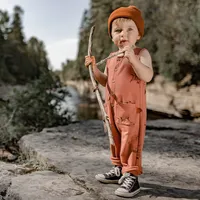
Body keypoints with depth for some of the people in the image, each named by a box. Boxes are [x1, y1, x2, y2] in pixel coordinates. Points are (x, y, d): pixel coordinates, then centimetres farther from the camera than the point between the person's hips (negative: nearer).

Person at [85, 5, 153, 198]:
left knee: (130, 142, -6)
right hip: (112, 108, 8)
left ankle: (131, 176, 3)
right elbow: (105, 81, 22)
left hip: (132, 108, -7)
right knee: (115, 140, 17)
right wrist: (94, 67, 9)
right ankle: (119, 169, 32)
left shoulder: (141, 53, -7)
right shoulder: (111, 58, 14)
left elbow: (147, 76, -23)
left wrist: (132, 58, -33)